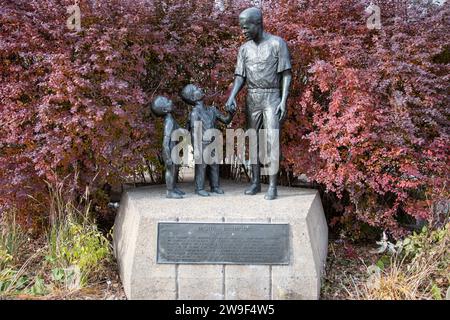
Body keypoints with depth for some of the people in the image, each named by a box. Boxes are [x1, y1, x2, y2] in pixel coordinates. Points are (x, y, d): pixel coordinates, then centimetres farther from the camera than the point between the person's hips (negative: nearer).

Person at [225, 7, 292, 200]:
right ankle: (255, 182, 14)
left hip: (272, 98, -5)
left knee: (272, 141, -12)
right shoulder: (244, 49, 9)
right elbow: (240, 77, 5)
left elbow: (286, 74, -6)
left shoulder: (277, 43, -5)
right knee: (254, 141, 7)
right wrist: (232, 97, -13)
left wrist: (284, 101, -16)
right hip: (252, 99, 5)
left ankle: (272, 186, -10)